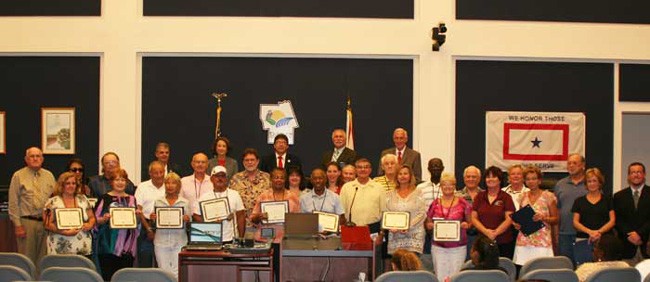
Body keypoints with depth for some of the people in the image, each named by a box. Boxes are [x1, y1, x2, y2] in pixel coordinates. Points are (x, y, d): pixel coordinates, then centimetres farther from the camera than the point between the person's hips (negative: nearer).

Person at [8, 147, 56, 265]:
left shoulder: (49, 175, 12)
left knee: (43, 259, 5)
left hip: (46, 222, 4)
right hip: (26, 221, -4)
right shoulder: (18, 176, 1)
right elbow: (13, 203, -2)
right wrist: (17, 225, -7)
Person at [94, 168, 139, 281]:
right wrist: (104, 219, -20)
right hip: (108, 245, -3)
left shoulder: (131, 199, 13)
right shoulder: (105, 198, 2)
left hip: (127, 246, 3)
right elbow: (96, 221, 0)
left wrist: (138, 216, -3)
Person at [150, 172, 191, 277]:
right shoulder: (158, 202, 10)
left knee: (176, 272, -5)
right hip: (162, 241, 1)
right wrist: (152, 218, -7)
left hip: (179, 242, -1)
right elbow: (153, 225, 14)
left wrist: (187, 220, -13)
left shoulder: (185, 202, 6)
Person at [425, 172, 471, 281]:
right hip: (438, 246, 1)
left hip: (458, 247, -1)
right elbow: (427, 224, 13)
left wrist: (466, 225, -12)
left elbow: (470, 223, 9)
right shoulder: (435, 204, 6)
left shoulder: (462, 203, 2)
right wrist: (432, 225, -9)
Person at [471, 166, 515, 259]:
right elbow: (474, 218, 6)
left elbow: (509, 219, -5)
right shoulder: (479, 197, 11)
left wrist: (495, 232, -14)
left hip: (503, 242, -2)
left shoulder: (506, 197, 2)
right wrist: (486, 231, -9)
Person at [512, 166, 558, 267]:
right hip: (524, 240, 3)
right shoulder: (523, 196, 12)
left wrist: (543, 218, -15)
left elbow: (555, 219, 3)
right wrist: (516, 223, 2)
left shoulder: (548, 196, 0)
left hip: (542, 242, -3)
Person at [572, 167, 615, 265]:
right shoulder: (579, 201, 13)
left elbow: (612, 220, 5)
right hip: (583, 240, 1)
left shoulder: (607, 200, 12)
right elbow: (575, 222, 6)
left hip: (604, 240, 0)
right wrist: (589, 232, -11)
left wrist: (599, 232, -11)